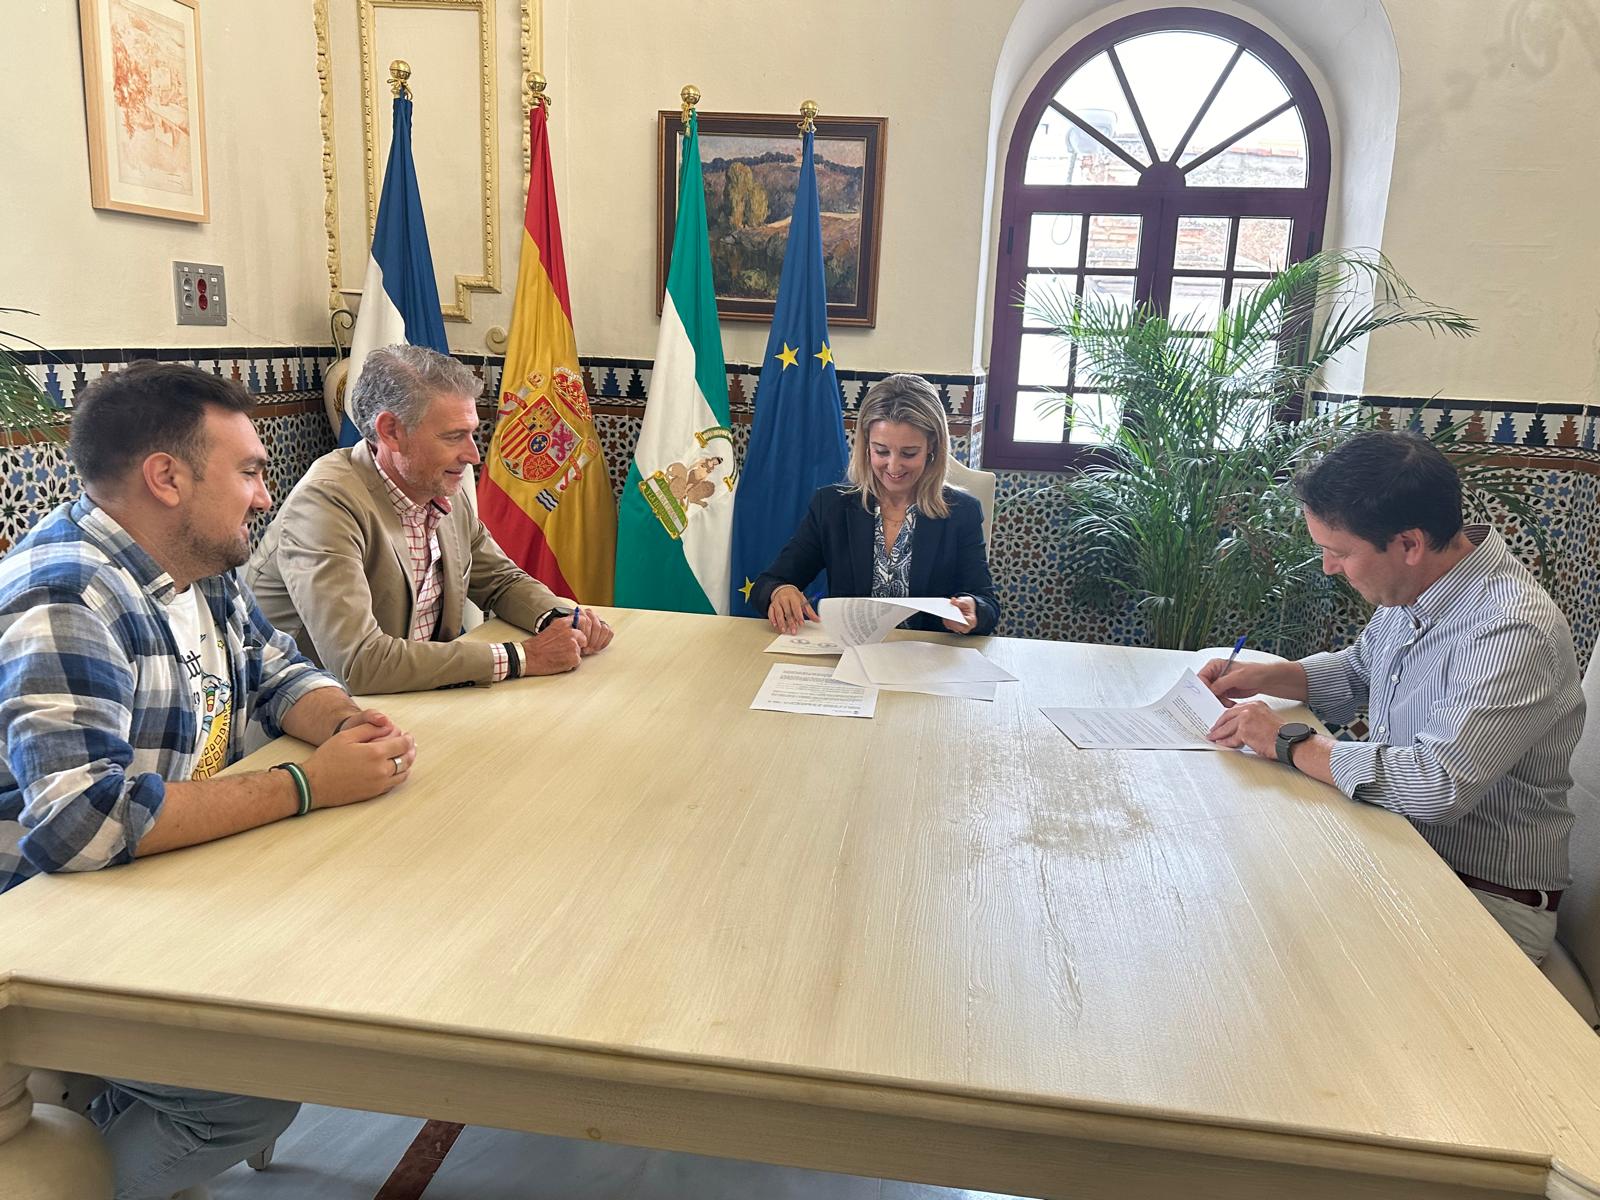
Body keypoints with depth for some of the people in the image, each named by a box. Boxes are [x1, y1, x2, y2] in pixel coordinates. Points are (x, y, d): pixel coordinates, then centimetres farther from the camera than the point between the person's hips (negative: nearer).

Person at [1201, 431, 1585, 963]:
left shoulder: (1514, 631, -28)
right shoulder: (1409, 587, 0)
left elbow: (1436, 784, -36)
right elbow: (1360, 669, 21)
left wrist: (1290, 742, -25)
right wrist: (1266, 677, 3)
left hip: (1487, 895, -8)